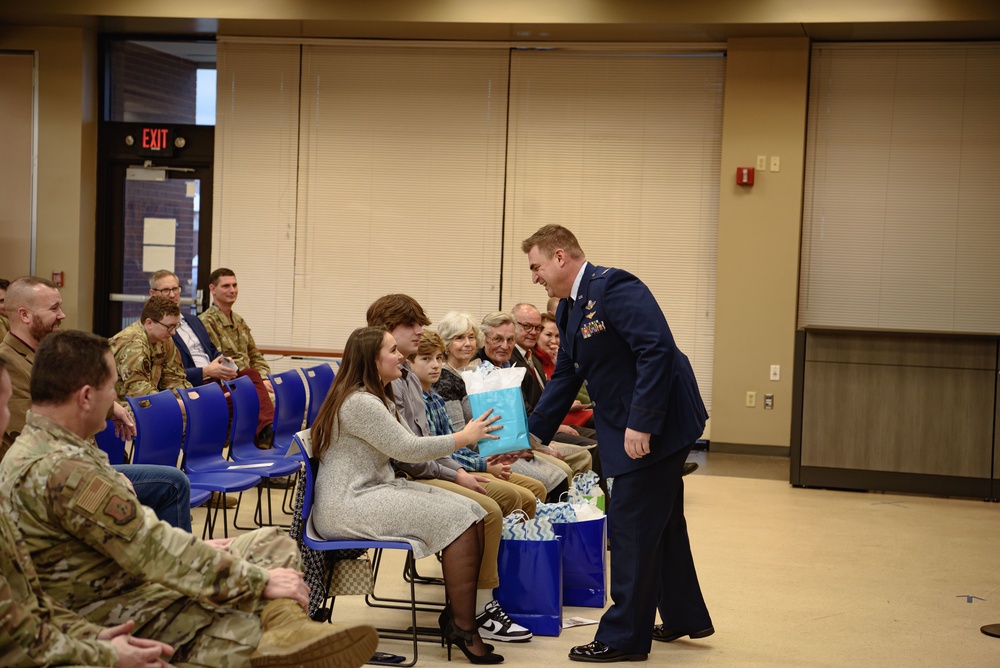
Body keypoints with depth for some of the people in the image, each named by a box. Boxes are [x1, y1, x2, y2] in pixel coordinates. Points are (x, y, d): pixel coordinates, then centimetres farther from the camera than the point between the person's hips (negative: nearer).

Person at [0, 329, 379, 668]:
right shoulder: (62, 469, -26)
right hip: (117, 618, -11)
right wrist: (258, 580, -16)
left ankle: (284, 624, -23)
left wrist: (195, 549, 14)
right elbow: (154, 550, -24)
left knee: (272, 542, 2)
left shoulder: (35, 446, 9)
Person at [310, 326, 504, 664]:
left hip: (375, 490, 10)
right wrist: (464, 437, -8)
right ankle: (464, 630, -11)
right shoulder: (359, 402, -17)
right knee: (458, 520, -18)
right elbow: (407, 448, -17)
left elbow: (403, 447, 14)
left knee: (472, 514, -5)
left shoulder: (377, 398, 17)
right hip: (348, 506, -10)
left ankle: (457, 614, 0)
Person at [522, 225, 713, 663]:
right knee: (661, 522, 20)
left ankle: (624, 638, 4)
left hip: (658, 422, -10)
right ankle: (684, 618, 35)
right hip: (628, 427, 10)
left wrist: (641, 424, -28)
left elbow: (658, 350, -26)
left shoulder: (613, 287, -19)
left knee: (631, 526, -5)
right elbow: (564, 378, 18)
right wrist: (531, 435, 12)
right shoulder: (568, 309, 11)